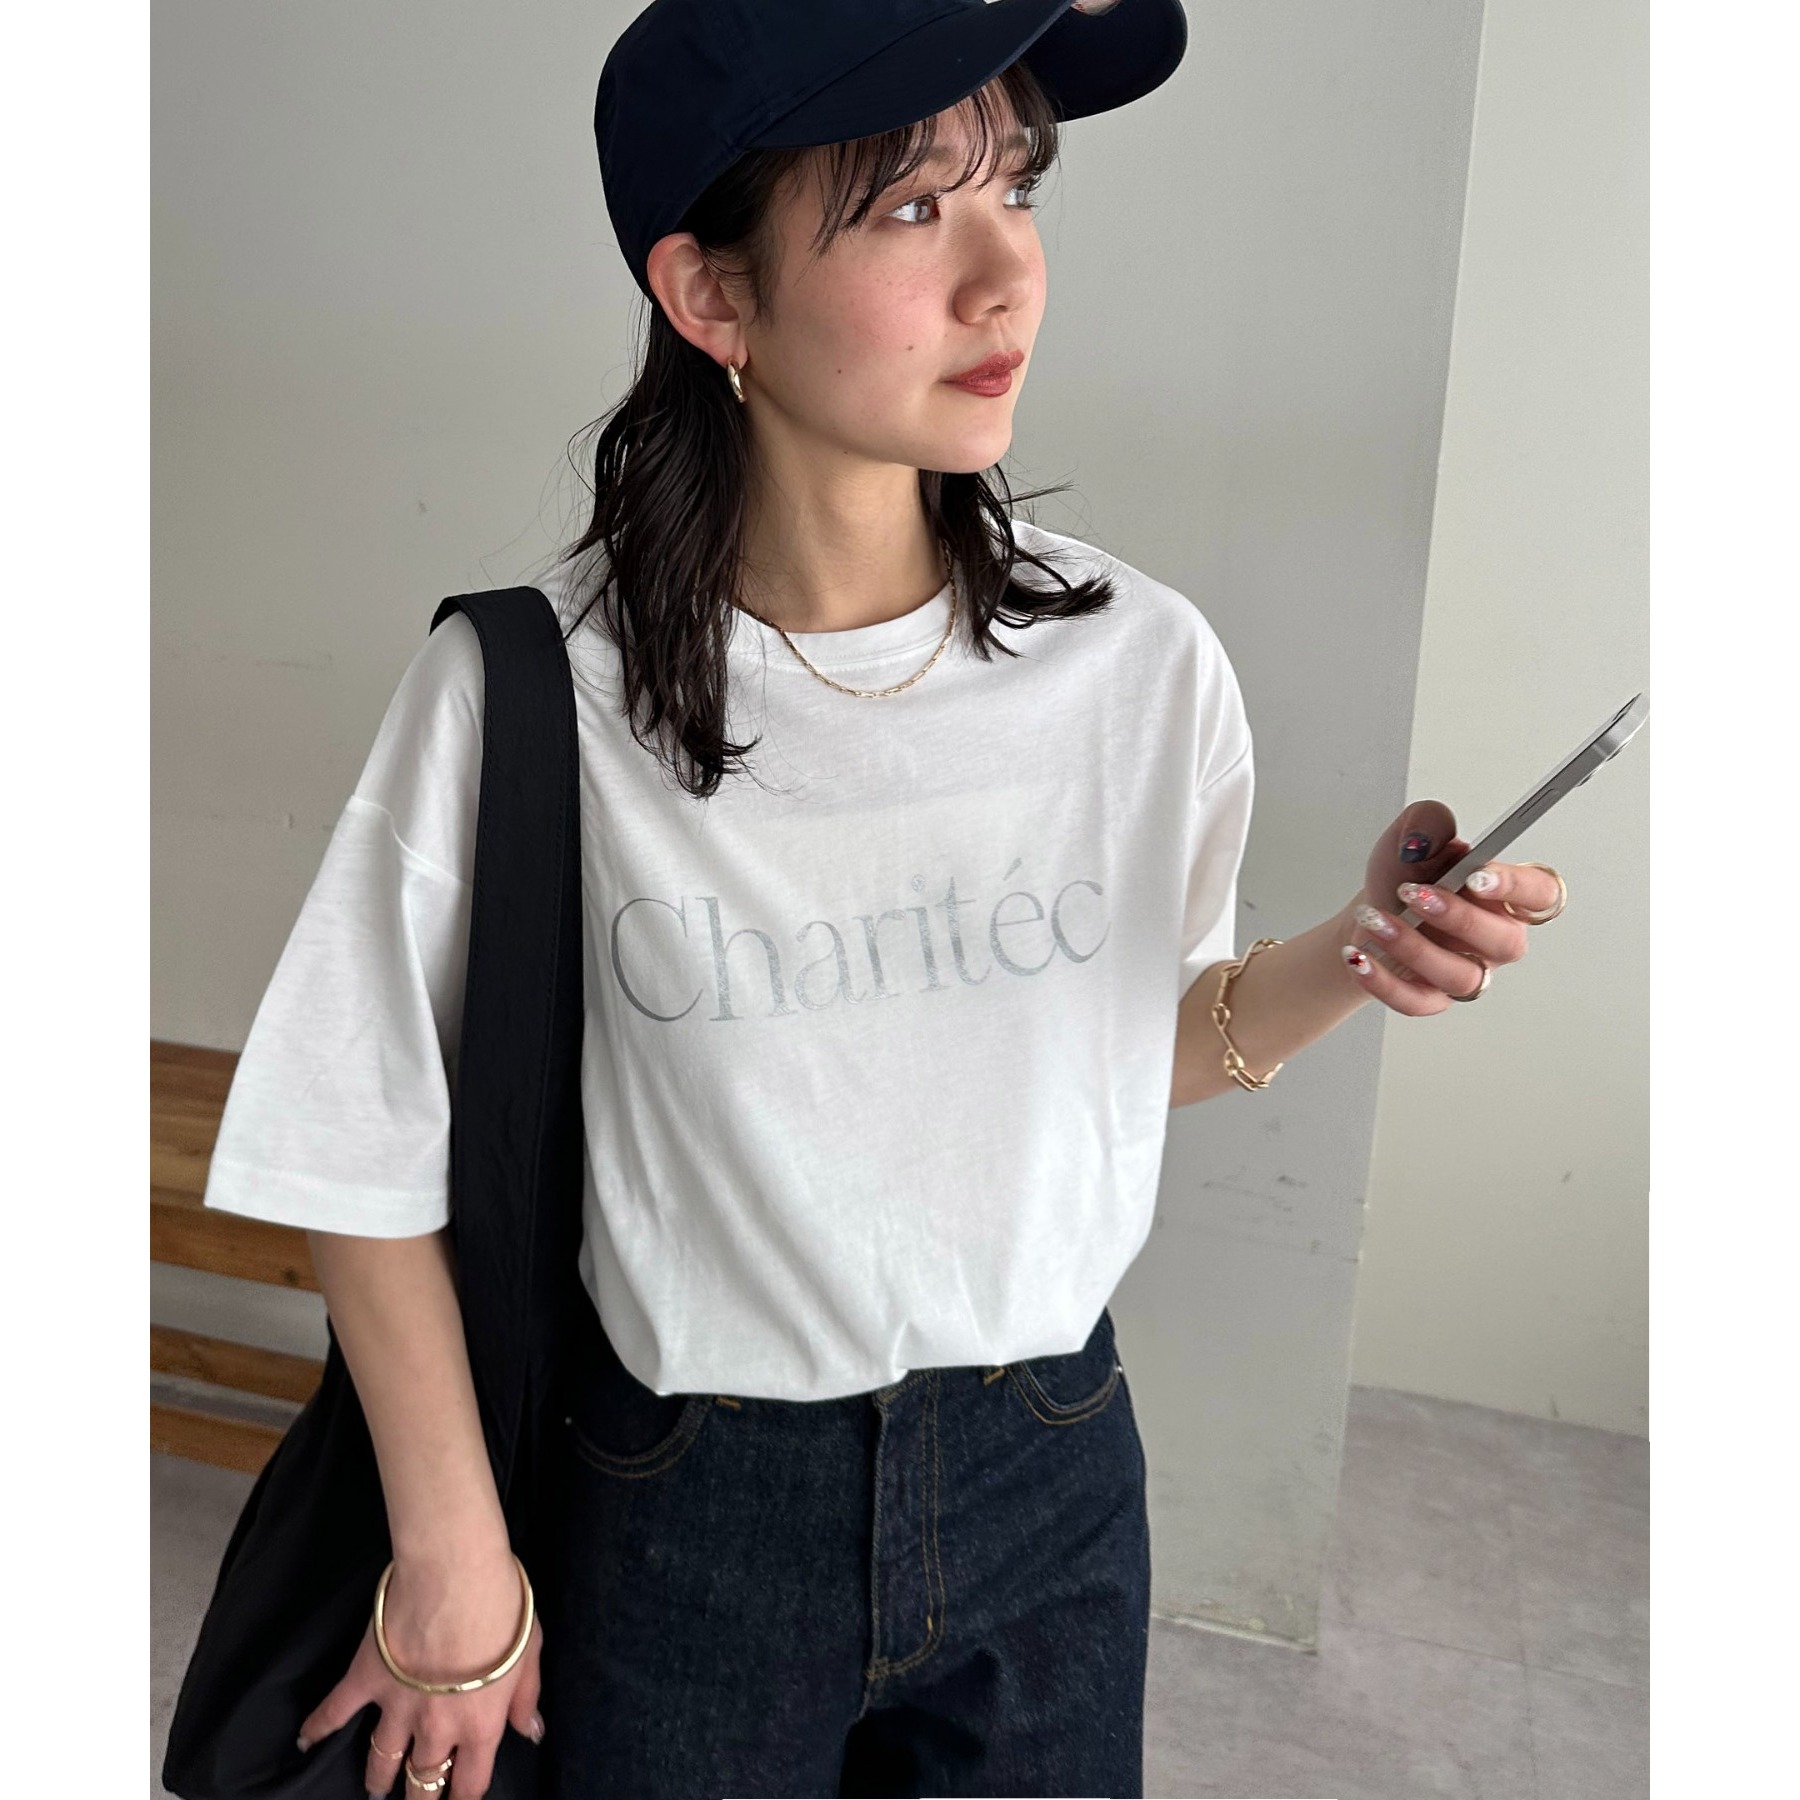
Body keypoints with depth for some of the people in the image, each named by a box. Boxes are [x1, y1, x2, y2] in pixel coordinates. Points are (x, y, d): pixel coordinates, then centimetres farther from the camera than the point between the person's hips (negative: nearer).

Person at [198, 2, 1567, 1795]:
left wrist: (1348, 955, -16)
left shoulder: (1144, 660, -12)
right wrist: (454, 1573, -3)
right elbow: (366, 1153, -8)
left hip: (1054, 1487, 3)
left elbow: (1154, 1042, 3)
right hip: (692, 1506, -2)